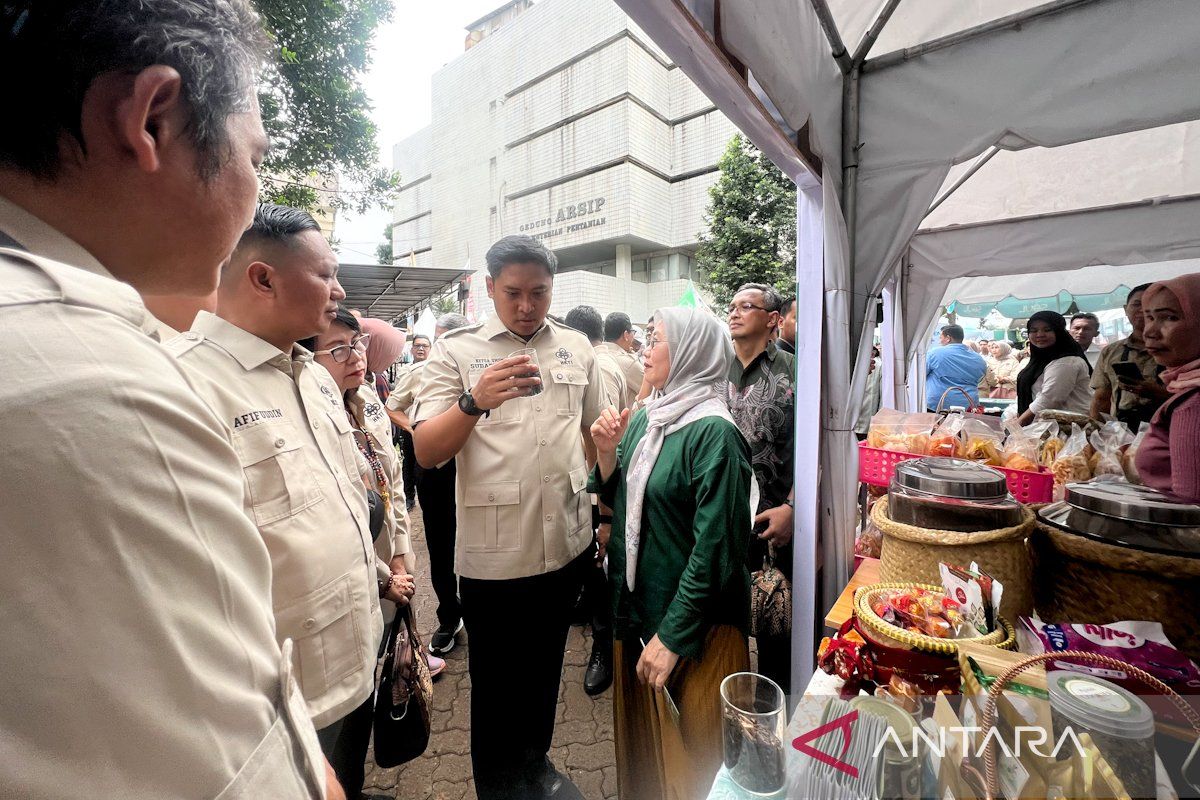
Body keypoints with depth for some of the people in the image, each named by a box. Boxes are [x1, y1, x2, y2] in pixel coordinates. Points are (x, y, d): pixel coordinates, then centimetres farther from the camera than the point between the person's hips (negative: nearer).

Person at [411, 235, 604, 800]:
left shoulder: (576, 347, 4)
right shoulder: (456, 350, -6)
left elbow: (598, 428, 14)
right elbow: (426, 453, -14)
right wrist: (475, 401, -31)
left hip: (568, 542, 4)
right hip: (493, 552, -3)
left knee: (545, 668, 24)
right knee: (495, 680, 17)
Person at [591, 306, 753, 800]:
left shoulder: (713, 433, -21)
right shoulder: (645, 417, 2)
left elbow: (715, 546, -22)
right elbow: (619, 499, 10)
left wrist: (671, 636, -18)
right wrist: (607, 451, -8)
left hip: (693, 625, -7)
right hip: (636, 608, 7)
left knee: (690, 754, 15)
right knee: (639, 740, 26)